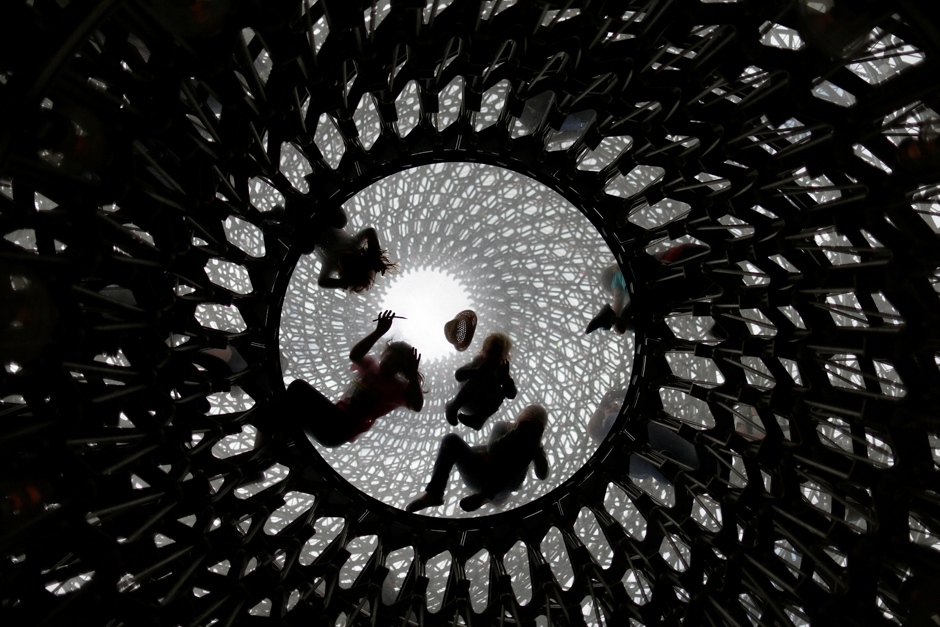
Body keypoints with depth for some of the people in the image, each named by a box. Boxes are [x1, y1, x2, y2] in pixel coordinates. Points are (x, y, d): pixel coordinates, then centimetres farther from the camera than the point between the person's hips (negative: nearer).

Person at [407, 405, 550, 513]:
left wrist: (537, 445, -17)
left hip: (499, 490, -1)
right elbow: (491, 448, -11)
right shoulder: (502, 427, 9)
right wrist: (515, 432, -20)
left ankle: (483, 497, -37)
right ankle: (434, 494, -31)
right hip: (476, 475, 2)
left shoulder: (534, 447, 10)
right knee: (451, 439, -20)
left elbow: (542, 475, -7)